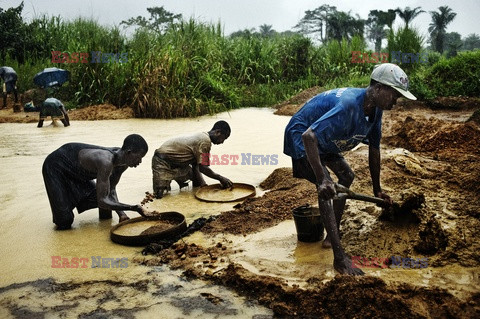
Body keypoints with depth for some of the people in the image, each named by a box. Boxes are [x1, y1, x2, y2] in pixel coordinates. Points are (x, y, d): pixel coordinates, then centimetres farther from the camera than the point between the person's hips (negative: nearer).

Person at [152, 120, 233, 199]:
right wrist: (220, 178, -13)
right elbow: (202, 167, -25)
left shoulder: (201, 136, 7)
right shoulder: (205, 141, -23)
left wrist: (201, 183, -2)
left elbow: (195, 165, 6)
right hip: (163, 162, -10)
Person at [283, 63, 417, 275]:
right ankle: (340, 259, -22)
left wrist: (377, 190, 12)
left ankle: (332, 234, 22)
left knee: (346, 176, 14)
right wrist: (322, 179, -46)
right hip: (301, 136, -10)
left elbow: (374, 150, 5)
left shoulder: (375, 110, -5)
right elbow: (309, 136, -43)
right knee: (325, 188, -23)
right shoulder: (349, 105, -35)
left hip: (324, 140, 10)